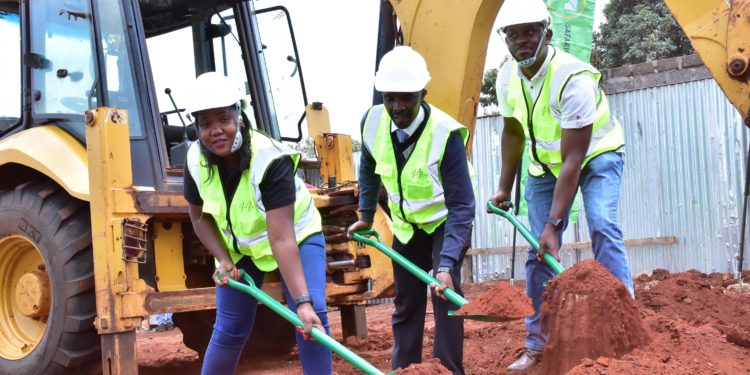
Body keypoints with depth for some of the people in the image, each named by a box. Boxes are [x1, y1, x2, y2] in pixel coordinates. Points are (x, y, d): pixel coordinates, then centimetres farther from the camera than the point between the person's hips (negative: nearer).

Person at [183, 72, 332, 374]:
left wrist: (303, 302, -48)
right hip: (238, 245, 4)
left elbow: (282, 239, -41)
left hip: (296, 235, -4)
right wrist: (223, 259, -15)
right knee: (229, 329, 4)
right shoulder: (197, 161, -21)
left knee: (312, 315, -19)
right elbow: (199, 216, -2)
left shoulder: (271, 160, -37)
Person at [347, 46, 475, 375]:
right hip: (406, 224, 5)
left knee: (445, 291, -20)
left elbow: (461, 207, -35)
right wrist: (365, 216, 9)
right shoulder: (372, 122, -19)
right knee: (406, 302, 10)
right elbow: (368, 169, 6)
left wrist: (446, 264, -43)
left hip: (446, 222, -4)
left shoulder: (445, 134, -33)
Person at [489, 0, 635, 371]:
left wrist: (553, 224, -36)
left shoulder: (573, 79, -34)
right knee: (538, 250, 1)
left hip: (596, 155, -5)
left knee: (602, 226, -29)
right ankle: (536, 345, 10)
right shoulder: (508, 77, -15)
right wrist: (505, 188, 8)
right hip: (545, 163, 5)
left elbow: (574, 160, -35)